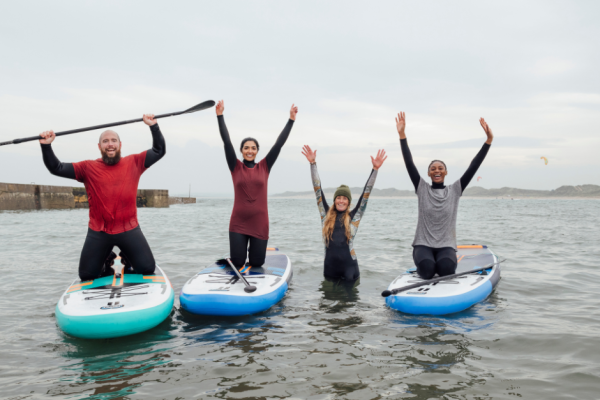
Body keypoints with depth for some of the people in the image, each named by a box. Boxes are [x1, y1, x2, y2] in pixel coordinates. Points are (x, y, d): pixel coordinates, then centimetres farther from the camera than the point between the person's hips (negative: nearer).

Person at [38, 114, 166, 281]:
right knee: (86, 276, 6)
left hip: (129, 230, 0)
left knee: (148, 269, -4)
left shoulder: (134, 163, 4)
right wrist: (46, 146, -11)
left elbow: (159, 151, 6)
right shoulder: (88, 168, 3)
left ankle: (127, 258, 27)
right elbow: (56, 168, 2)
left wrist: (153, 126, -3)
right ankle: (106, 261, 36)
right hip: (98, 233, 1)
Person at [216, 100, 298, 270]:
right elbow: (227, 142, -4)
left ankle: (254, 250, 40)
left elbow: (279, 144, 2)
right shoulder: (236, 167, 3)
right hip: (238, 223, -1)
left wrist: (291, 119, -1)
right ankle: (241, 249, 33)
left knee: (257, 264, 5)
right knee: (237, 263, -1)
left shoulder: (264, 167, 5)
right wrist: (220, 116, -10)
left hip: (259, 223, 1)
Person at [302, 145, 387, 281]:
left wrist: (375, 169, -5)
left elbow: (366, 193, -1)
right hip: (330, 267, 2)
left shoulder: (354, 217, 2)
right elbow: (318, 190, 4)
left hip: (349, 266, -1)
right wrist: (313, 163, 1)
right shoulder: (326, 214, 6)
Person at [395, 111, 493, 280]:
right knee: (427, 269, -30)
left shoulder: (455, 190, 6)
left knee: (446, 269, -31)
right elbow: (409, 164, -3)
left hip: (446, 246, 0)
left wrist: (489, 139, -6)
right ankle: (424, 265, 5)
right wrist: (402, 135, -12)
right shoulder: (422, 189, 5)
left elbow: (473, 166, 1)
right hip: (423, 244, 0)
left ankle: (441, 262, 4)